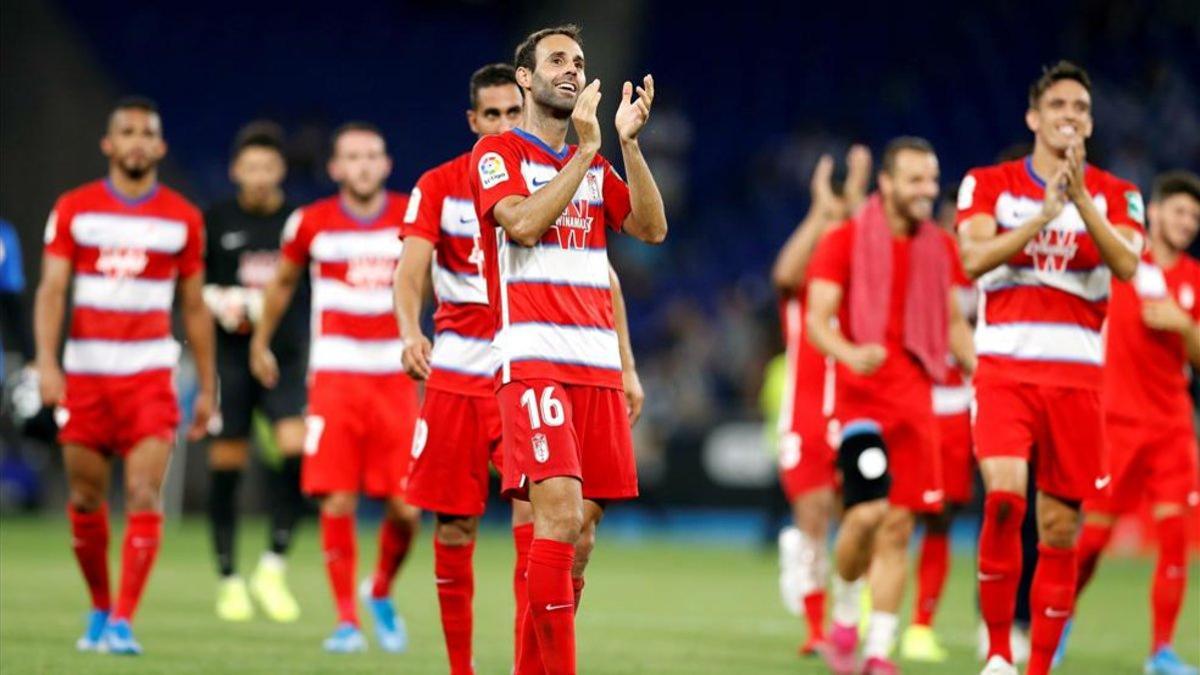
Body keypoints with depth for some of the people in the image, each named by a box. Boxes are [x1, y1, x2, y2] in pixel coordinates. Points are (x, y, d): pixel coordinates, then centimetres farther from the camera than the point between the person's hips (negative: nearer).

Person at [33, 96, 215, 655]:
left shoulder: (183, 219, 6)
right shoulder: (74, 210, 3)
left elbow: (195, 309, 11)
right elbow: (51, 290, -3)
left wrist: (207, 387, 11)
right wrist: (47, 364, -16)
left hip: (149, 373, -1)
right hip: (85, 372, 1)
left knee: (144, 494, -14)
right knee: (85, 500, 6)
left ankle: (123, 621, -15)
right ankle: (99, 609, 24)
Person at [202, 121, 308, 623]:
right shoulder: (215, 221, 4)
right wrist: (218, 301, -10)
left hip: (287, 356, 0)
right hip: (230, 356, 0)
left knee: (297, 449, -18)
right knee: (226, 464, 1)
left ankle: (273, 567, -7)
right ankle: (228, 578, 12)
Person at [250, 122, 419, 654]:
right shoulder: (311, 224, 2)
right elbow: (282, 282, 20)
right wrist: (260, 342, 27)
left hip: (396, 379, 1)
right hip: (334, 375, -1)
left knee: (406, 508, -4)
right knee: (337, 503, -9)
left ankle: (381, 593, 23)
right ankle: (346, 619, 3)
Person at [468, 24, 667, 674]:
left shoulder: (592, 165, 21)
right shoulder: (498, 152, 2)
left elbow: (651, 228, 9)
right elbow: (524, 224, -15)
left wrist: (629, 141, 0)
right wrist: (586, 149, -11)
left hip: (597, 364, 7)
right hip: (533, 360, -7)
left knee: (580, 533, 4)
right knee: (559, 511, -20)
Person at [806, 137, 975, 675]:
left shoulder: (940, 248, 13)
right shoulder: (845, 241, -2)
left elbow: (954, 324, 21)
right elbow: (818, 319, -7)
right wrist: (849, 354, -28)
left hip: (916, 399, 5)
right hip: (861, 395, -5)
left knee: (898, 527, 1)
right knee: (867, 511, -18)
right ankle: (843, 619, 8)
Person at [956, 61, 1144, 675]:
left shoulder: (1115, 196, 9)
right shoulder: (988, 185, 8)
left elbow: (1126, 264, -10)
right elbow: (974, 257, -10)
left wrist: (1080, 197, -20)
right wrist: (1046, 211, -18)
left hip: (1077, 375, 2)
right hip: (1005, 365, -2)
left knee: (1060, 531, 2)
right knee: (1004, 495, -23)